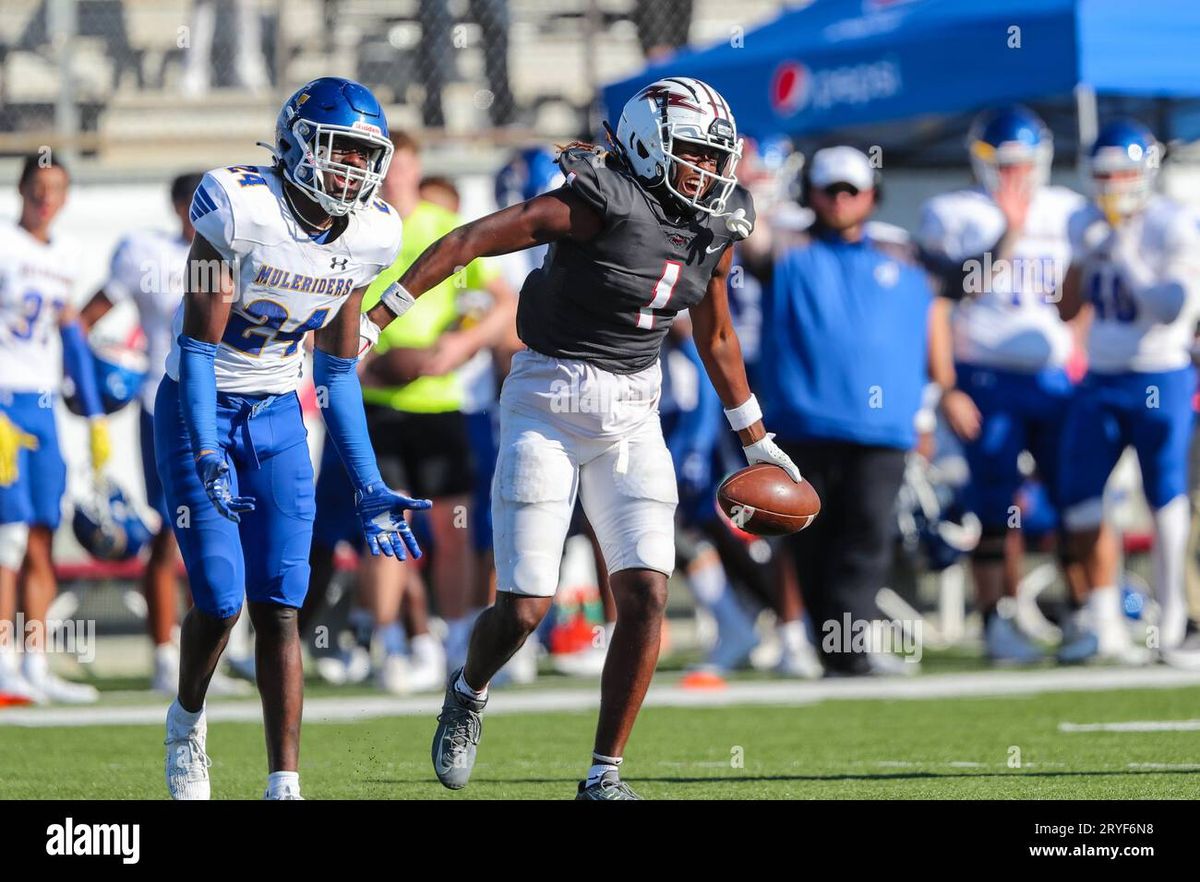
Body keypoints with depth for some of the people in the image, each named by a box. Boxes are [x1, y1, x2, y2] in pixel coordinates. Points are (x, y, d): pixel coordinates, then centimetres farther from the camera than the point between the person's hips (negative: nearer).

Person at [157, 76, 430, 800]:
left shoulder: (367, 236, -2)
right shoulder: (242, 210, -20)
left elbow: (338, 369, 7)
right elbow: (199, 343, -18)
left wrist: (369, 486, 6)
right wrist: (206, 455, -28)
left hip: (277, 418, 5)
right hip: (200, 412, -5)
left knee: (281, 606, -4)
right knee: (220, 598, -10)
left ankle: (285, 786, -4)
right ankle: (188, 722, 21)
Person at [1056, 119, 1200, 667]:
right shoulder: (1087, 227, 9)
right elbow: (1067, 309, 15)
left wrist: (1126, 263, -19)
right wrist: (1086, 260, 0)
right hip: (1100, 380, 5)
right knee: (1080, 500, 2)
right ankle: (1103, 621, 12)